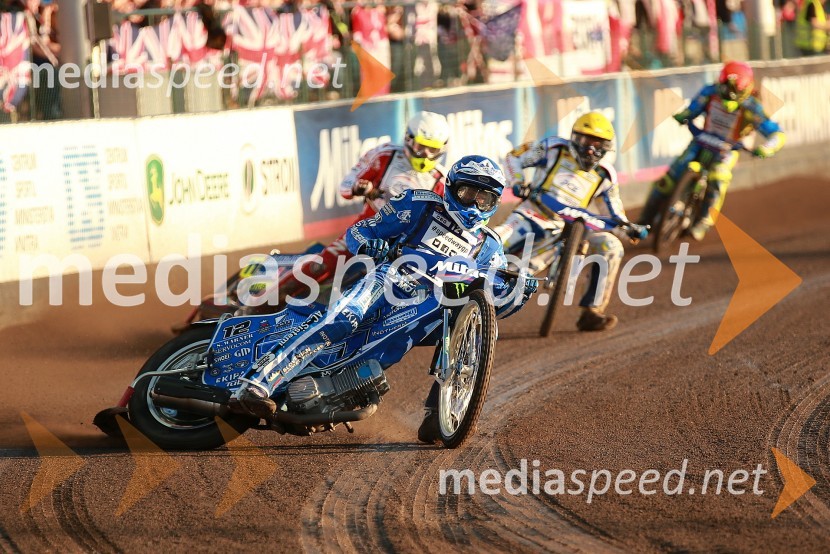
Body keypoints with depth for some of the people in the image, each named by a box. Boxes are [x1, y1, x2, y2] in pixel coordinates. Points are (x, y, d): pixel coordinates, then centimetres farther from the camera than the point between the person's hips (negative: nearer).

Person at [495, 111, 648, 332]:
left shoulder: (605, 176, 11)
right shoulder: (553, 149, 3)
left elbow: (616, 213, 16)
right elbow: (514, 157, 8)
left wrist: (630, 228, -4)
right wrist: (518, 183, -9)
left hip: (569, 228, 3)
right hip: (533, 215, -3)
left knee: (611, 247, -17)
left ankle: (591, 312, -16)